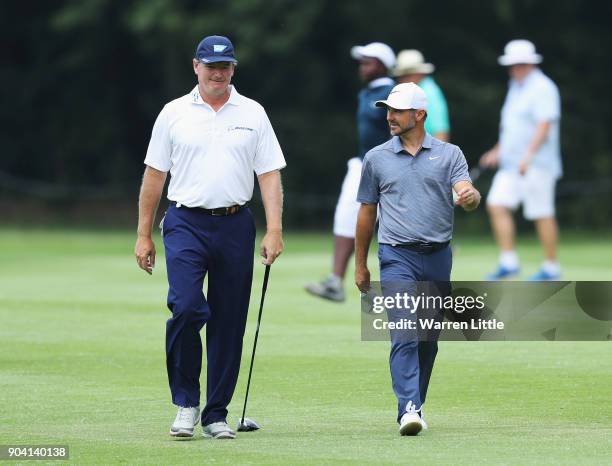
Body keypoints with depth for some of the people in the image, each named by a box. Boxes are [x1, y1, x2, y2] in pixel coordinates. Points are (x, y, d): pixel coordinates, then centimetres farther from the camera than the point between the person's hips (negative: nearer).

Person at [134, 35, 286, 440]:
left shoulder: (253, 114, 8)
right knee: (186, 307, -18)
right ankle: (186, 403, -4)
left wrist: (274, 231, -6)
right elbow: (154, 175, 8)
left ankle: (216, 414, 11)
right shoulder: (174, 114, 6)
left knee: (229, 323, 3)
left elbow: (269, 174, 5)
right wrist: (144, 235, 4)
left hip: (235, 225, 2)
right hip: (186, 224, -2)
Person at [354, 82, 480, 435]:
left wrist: (471, 196, -34)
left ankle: (416, 402, 24)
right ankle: (409, 410, -25)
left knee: (428, 338, 10)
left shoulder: (449, 154, 5)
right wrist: (360, 264, 16)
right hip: (398, 257, -2)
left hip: (438, 257, 2)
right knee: (404, 334, -16)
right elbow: (367, 212, 14)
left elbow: (467, 195, -9)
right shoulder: (377, 158, 7)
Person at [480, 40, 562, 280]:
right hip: (511, 162, 9)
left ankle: (551, 267, 6)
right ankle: (508, 262, -1)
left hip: (536, 164, -9)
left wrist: (528, 155, -28)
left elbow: (544, 125, -21)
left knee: (542, 214, -3)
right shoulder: (516, 86, 16)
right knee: (497, 205, -3)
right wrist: (498, 150, 26)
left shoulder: (542, 88, -12)